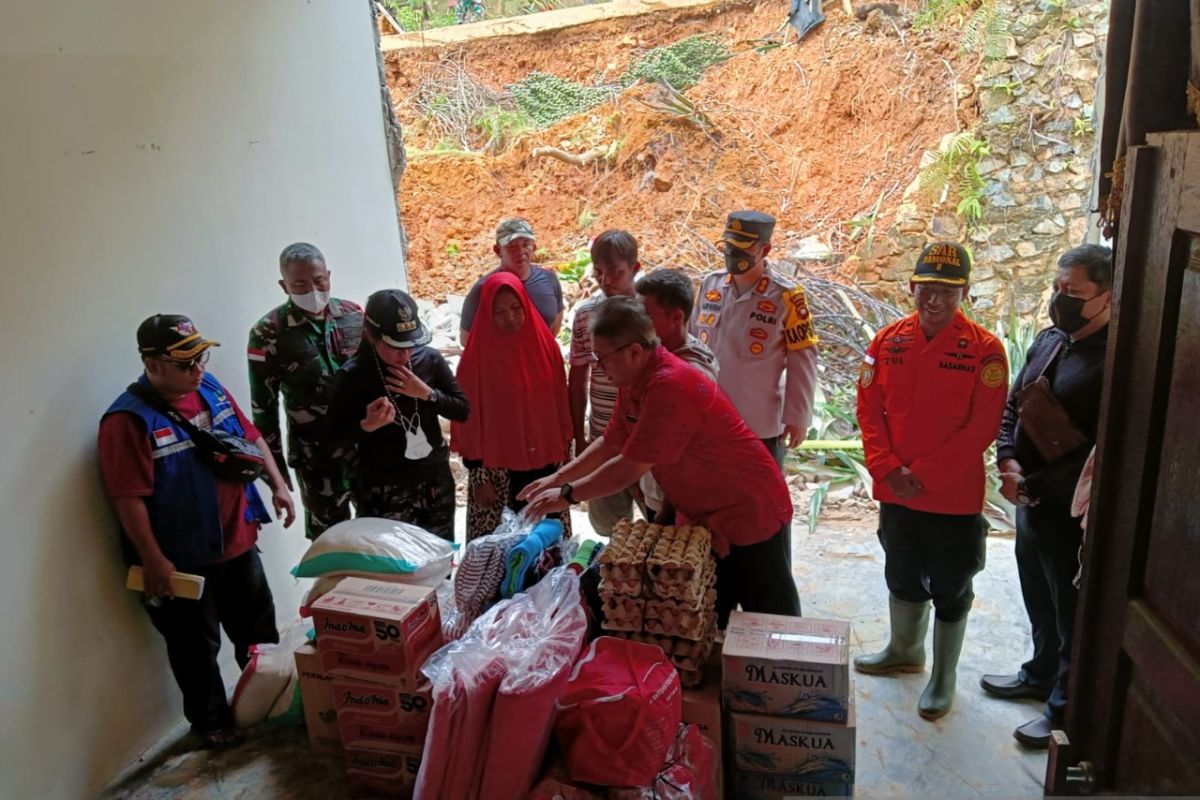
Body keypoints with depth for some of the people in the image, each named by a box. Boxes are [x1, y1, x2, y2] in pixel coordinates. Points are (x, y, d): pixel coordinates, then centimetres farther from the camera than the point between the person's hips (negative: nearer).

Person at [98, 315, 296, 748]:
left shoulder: (211, 388, 0)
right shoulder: (129, 419, -22)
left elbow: (251, 436, 12)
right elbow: (129, 499, -22)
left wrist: (278, 484, 6)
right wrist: (154, 561, -21)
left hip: (237, 541, 7)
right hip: (183, 559, -7)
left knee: (258, 629, 21)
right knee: (196, 647, 13)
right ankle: (211, 720, 34)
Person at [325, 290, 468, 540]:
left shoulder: (429, 359, -5)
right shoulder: (354, 375, -14)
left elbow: (463, 410, -1)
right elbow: (332, 439, -10)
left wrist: (427, 393, -16)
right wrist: (367, 425, -29)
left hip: (435, 479, 4)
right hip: (384, 489, -4)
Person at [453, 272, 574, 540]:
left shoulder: (545, 345, -1)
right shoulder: (477, 356, -12)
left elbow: (560, 405, 6)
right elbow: (469, 420, -8)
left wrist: (565, 456, 8)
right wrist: (478, 476, -8)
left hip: (545, 463, 3)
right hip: (497, 469, -3)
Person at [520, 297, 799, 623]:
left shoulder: (670, 386, -31)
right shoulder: (634, 382, -1)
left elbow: (629, 469, -27)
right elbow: (611, 443, 11)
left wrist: (567, 495, -16)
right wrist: (557, 478, 5)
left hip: (748, 513, -9)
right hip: (703, 517, 9)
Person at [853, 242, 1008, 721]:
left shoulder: (985, 350, -12)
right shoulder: (888, 341, -1)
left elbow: (982, 427, -15)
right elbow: (869, 409, 0)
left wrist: (922, 474, -17)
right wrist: (887, 469, -11)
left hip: (955, 498, -4)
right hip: (895, 493, 4)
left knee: (950, 591, 12)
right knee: (902, 577, 22)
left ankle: (944, 677, 31)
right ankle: (905, 651, 44)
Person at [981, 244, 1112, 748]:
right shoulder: (1049, 341, 5)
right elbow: (1012, 405, 12)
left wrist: (1036, 487, -19)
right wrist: (1009, 461, -3)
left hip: (1073, 512, -8)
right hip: (1030, 500, 8)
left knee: (1072, 612, 10)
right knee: (1040, 601, 25)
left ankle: (1067, 710, 28)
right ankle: (1041, 675, 46)